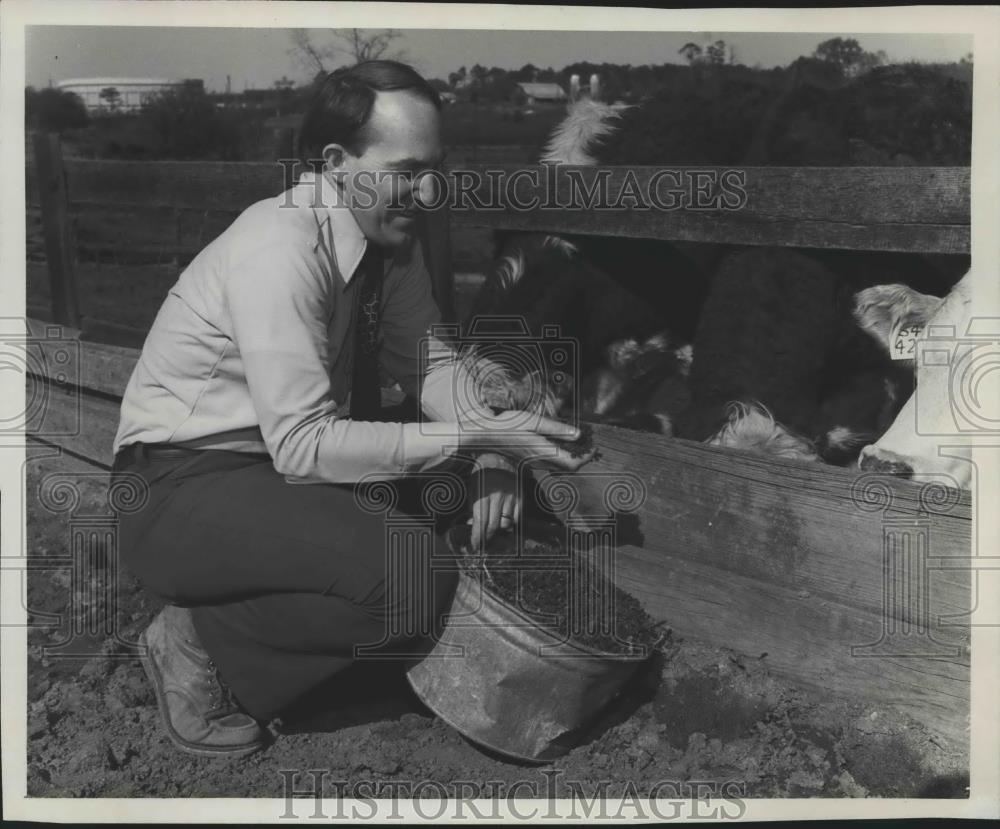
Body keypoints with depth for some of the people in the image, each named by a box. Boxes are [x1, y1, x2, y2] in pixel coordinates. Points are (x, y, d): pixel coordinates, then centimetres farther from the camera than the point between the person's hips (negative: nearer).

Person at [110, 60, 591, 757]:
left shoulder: (387, 234, -1)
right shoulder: (281, 251, -25)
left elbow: (428, 357, 5)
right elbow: (303, 444, -28)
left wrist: (490, 451, -13)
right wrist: (473, 437, -27)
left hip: (286, 461, 8)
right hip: (181, 490, -8)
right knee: (418, 575, -27)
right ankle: (201, 643, -5)